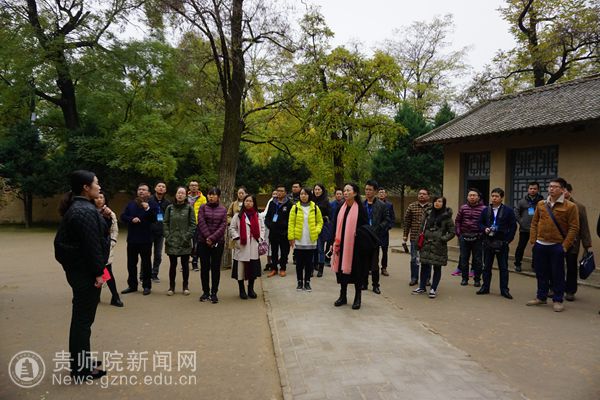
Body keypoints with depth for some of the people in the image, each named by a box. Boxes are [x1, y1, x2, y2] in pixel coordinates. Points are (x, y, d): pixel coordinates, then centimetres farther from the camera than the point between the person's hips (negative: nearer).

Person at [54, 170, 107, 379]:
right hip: (85, 271, -11)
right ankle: (82, 368, 12)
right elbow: (92, 245, -24)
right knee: (83, 318, 0)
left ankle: (81, 360, 32)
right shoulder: (86, 211, -21)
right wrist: (98, 272, -19)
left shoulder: (75, 207, 12)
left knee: (81, 316, 19)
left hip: (77, 269, 11)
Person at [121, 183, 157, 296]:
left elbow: (154, 218, -15)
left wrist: (148, 209, -27)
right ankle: (132, 285, 23)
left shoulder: (153, 205, -2)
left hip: (146, 239, -4)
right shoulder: (131, 204, 12)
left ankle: (147, 286, 13)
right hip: (132, 239, 4)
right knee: (131, 263, 11)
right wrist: (131, 219, -13)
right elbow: (123, 216, 6)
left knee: (146, 263, 4)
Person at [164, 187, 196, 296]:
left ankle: (186, 286, 19)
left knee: (185, 265, 7)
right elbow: (165, 223, 6)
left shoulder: (189, 208, 1)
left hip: (185, 242, -1)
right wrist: (167, 236, -4)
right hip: (172, 242, 1)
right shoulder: (170, 208, 7)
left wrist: (188, 237, -10)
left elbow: (193, 224, -1)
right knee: (172, 264, 7)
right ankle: (171, 287, 18)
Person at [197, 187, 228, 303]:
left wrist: (212, 238, -14)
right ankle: (205, 292, 18)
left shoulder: (223, 210, 4)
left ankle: (214, 293, 10)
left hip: (218, 242, 0)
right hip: (203, 242, 0)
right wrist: (207, 238, -14)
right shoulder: (203, 208, 4)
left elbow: (223, 226, -4)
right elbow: (201, 223, -6)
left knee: (216, 268, 3)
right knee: (204, 267, 6)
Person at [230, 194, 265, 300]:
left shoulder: (258, 216, 12)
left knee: (253, 269, 5)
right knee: (241, 268, 0)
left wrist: (260, 239, -1)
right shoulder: (238, 216, 4)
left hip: (254, 247, 2)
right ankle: (242, 290, 13)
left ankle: (251, 289, 21)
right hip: (241, 247, -2)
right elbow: (232, 228, 2)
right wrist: (237, 239, -8)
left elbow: (262, 228, 12)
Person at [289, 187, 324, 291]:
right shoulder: (295, 207, 0)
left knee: (309, 262, 7)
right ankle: (300, 282, 19)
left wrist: (317, 231, -7)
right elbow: (291, 223, -1)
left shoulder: (315, 208, 3)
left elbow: (320, 221, 10)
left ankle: (307, 282, 17)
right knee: (299, 262, 7)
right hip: (298, 240, -1)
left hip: (311, 241, 1)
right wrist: (291, 237, -6)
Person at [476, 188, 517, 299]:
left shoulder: (508, 210, -3)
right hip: (488, 242, 3)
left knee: (503, 267, 5)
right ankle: (485, 288, 19)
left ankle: (504, 290, 13)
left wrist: (508, 239, -9)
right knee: (487, 266, 10)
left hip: (502, 243, -3)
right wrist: (485, 229, -8)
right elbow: (480, 223, 13)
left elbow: (513, 226, -3)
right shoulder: (486, 210, 6)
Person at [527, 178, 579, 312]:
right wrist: (533, 240, 3)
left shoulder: (570, 206, -6)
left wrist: (565, 245, -11)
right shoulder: (541, 204, 7)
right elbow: (534, 223, 11)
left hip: (557, 246, -4)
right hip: (540, 245, 4)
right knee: (541, 273, 12)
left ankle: (557, 300, 17)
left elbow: (574, 227, -7)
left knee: (557, 274, 4)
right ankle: (541, 297, 25)